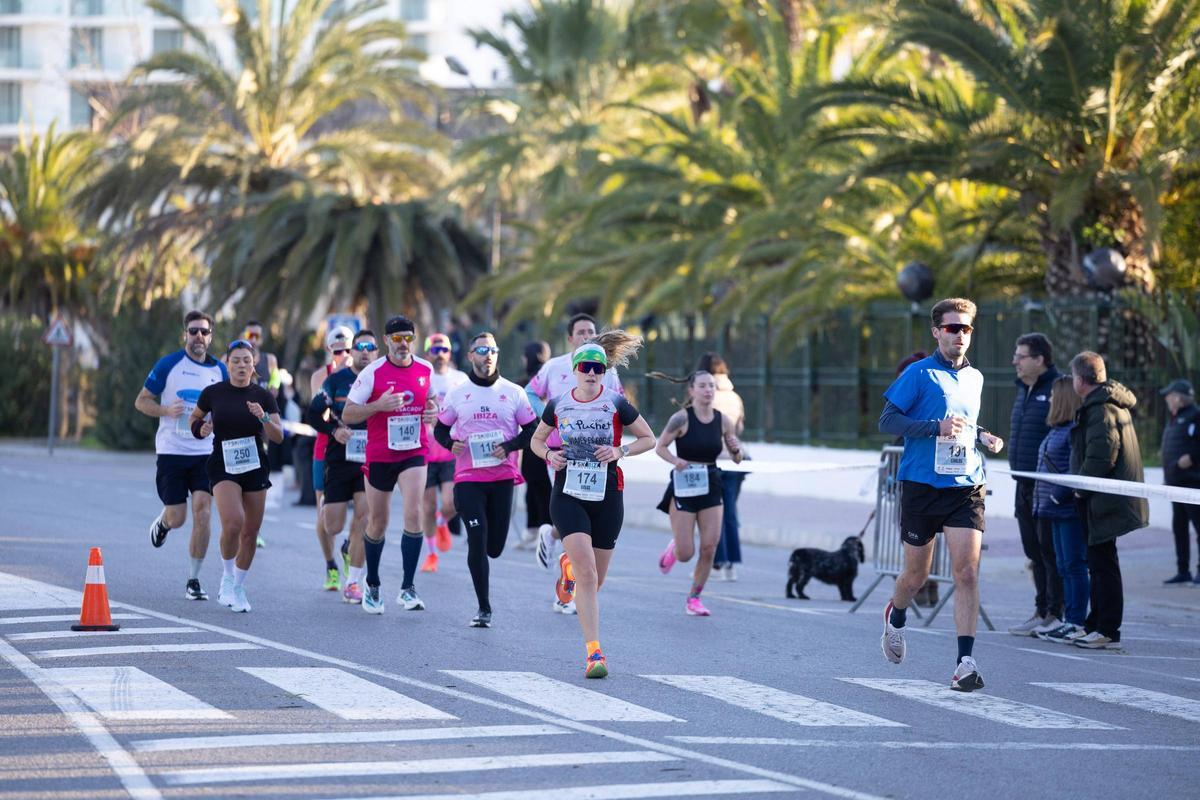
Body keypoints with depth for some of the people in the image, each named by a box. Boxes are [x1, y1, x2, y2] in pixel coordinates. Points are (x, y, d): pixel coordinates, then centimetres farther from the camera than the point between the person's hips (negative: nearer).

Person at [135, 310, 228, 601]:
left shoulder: (219, 370, 6)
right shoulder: (168, 364, -3)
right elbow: (142, 401, 1)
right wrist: (167, 410, -17)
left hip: (205, 454, 2)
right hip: (171, 453, -2)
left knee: (202, 514, -11)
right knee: (177, 519, 1)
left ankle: (193, 580, 0)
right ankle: (162, 522, 40)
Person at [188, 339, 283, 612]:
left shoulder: (264, 396, 1)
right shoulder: (213, 393, -1)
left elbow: (278, 437, -3)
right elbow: (195, 419, 15)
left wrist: (264, 418, -21)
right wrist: (201, 429, -7)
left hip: (255, 467, 3)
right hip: (223, 466, -3)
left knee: (250, 532, 6)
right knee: (233, 523, -23)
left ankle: (238, 589, 24)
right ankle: (227, 578, -1)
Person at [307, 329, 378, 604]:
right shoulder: (336, 380, 0)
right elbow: (314, 414, 3)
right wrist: (334, 430, -13)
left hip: (370, 460, 0)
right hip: (339, 458, 0)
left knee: (364, 520, -12)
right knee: (333, 527, 1)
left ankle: (354, 581, 0)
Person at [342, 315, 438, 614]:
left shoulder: (426, 370, 3)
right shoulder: (372, 372, -9)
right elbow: (347, 415, -8)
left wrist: (432, 412, -2)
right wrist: (379, 405, -23)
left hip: (414, 454, 1)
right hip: (379, 456, -1)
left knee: (413, 514, -17)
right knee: (377, 523, 9)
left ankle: (408, 587, -12)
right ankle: (372, 585, 30)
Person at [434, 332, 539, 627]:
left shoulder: (513, 393, 5)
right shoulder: (457, 394, 6)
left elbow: (532, 431, 7)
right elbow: (440, 429, 14)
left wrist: (509, 447, -10)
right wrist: (451, 443, -8)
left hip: (502, 478, 1)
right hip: (468, 478, -1)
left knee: (494, 547, 3)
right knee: (478, 541, -11)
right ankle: (484, 608, -3)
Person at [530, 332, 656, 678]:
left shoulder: (616, 405, -4)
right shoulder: (558, 406, 1)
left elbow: (649, 438, 6)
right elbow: (537, 440, 17)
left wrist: (620, 451, -11)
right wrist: (549, 455, -5)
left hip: (607, 499, 1)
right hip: (568, 496, -1)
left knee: (595, 581, 10)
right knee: (588, 575, -18)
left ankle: (569, 567, 48)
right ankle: (594, 652, -16)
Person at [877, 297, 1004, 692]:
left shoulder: (974, 378, 13)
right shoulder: (920, 374, -5)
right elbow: (886, 421, -10)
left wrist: (983, 437, 7)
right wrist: (936, 427, -20)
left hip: (966, 486, 3)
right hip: (921, 484, -3)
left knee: (967, 571, -12)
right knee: (917, 573, 9)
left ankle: (965, 663, -15)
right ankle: (895, 617, 43)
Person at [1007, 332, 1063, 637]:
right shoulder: (1024, 391, 16)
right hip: (1025, 485, 9)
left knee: (1050, 551, -6)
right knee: (1034, 551, 12)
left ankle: (1055, 614, -1)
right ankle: (1042, 613, 19)